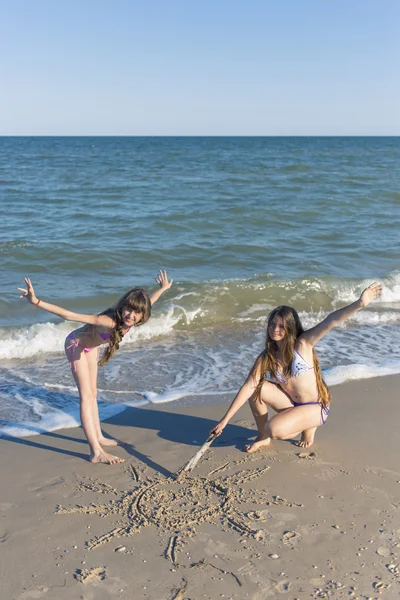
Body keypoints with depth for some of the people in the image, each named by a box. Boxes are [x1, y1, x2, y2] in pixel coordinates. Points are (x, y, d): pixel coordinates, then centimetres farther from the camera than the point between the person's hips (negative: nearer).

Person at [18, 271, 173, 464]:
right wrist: (36, 302, -55)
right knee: (86, 396, -12)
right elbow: (69, 315, -47)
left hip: (91, 346, 7)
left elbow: (148, 302, 1)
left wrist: (163, 288, 18)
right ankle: (97, 452, -14)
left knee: (92, 393, 18)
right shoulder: (108, 321, -43)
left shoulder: (131, 319, -22)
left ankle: (98, 437, 31)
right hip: (76, 344, -7)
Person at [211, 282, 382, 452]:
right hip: (291, 405, 5)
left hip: (314, 408, -4)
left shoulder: (303, 344, -15)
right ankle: (263, 437, 0)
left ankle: (307, 427, 5)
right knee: (257, 388, -19)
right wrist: (225, 420, -14)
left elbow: (330, 321, -29)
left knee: (274, 430, -27)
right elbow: (248, 387, -9)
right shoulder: (266, 357, -5)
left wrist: (359, 303, -43)